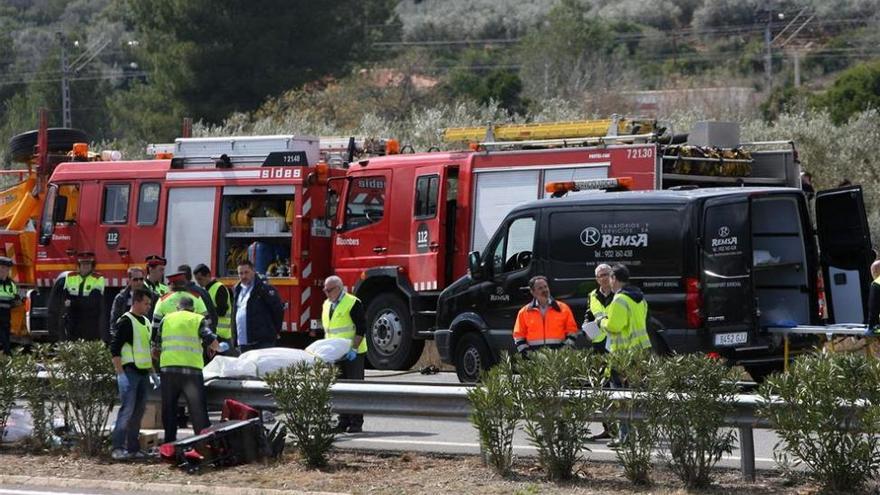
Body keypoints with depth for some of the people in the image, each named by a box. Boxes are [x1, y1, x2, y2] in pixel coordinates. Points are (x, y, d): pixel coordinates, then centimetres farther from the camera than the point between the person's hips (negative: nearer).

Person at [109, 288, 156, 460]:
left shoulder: (146, 322, 18)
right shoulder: (125, 321, -9)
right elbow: (114, 348, -13)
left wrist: (152, 370, 24)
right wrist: (120, 373, -18)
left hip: (143, 373, 9)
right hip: (129, 371, -9)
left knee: (138, 411, 8)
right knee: (127, 409, -13)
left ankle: (132, 448, 13)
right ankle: (117, 447, -13)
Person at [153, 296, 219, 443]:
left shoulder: (166, 319, 15)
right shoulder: (198, 319, 6)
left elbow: (156, 346, 17)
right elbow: (213, 343, -5)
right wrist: (217, 348, 17)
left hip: (167, 367, 3)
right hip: (191, 369, -3)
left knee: (169, 408, 12)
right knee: (198, 409, 0)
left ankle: (169, 442, 13)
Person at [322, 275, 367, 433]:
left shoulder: (353, 303, -11)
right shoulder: (327, 304, 13)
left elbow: (361, 328, -14)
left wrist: (354, 349, -20)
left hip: (352, 354, -7)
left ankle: (356, 423, -2)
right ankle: (343, 421, 12)